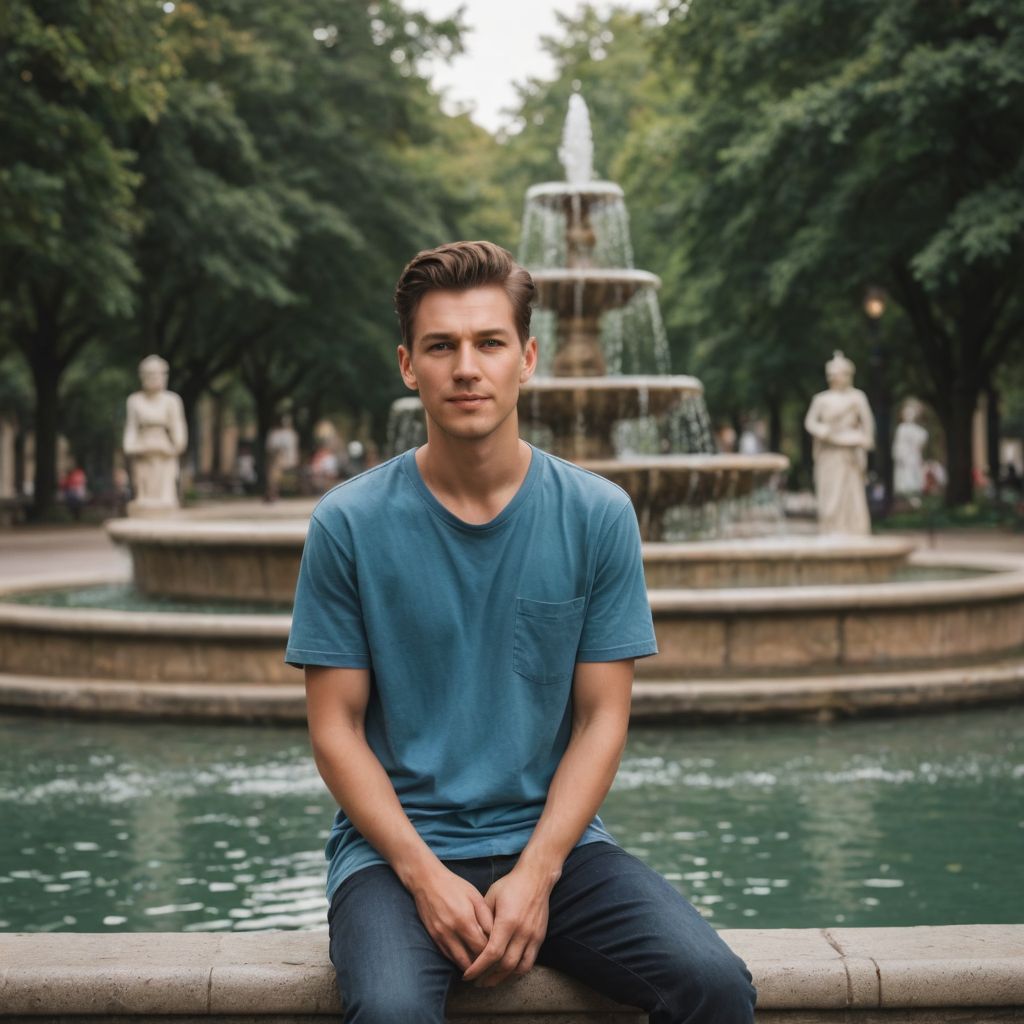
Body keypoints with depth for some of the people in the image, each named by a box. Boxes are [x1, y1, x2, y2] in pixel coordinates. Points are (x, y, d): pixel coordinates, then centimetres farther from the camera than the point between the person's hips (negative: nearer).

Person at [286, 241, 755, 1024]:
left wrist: (535, 873, -12)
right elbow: (337, 728, -1)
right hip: (396, 844, -1)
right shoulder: (349, 524, -2)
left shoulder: (597, 515, 1)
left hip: (553, 841, 2)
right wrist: (425, 875, -13)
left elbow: (602, 718, 1)